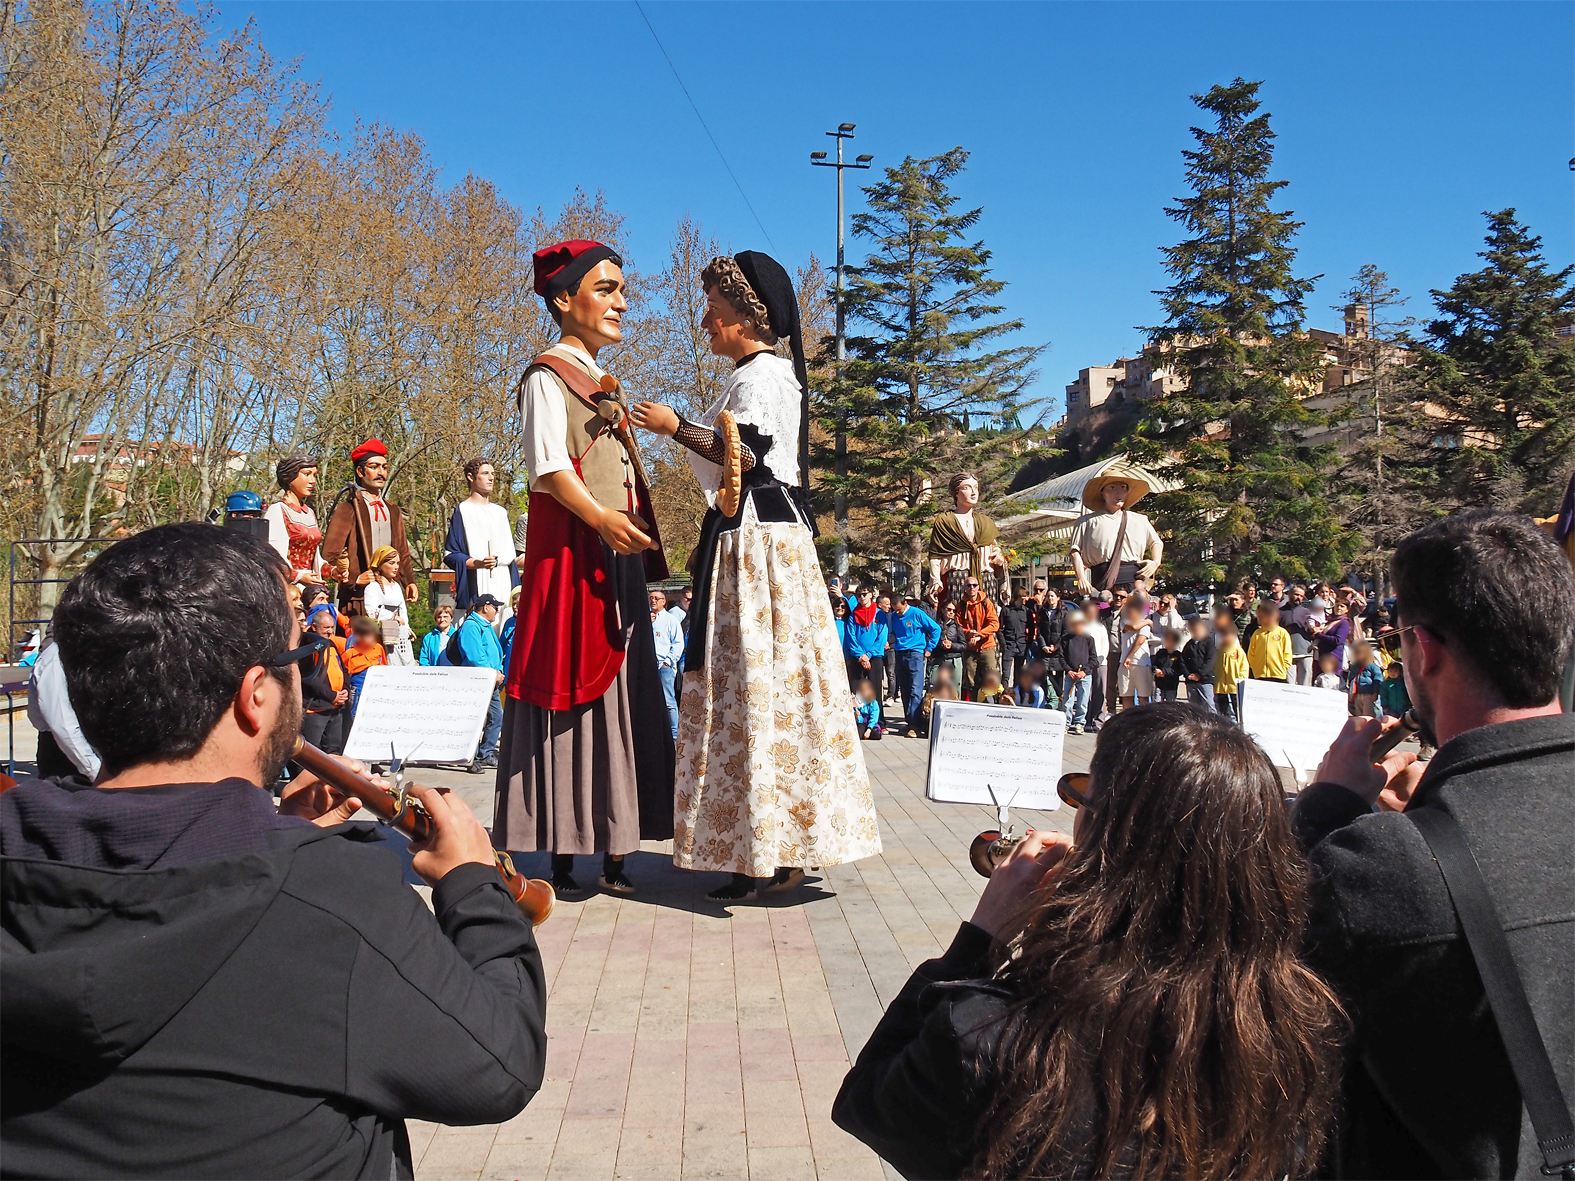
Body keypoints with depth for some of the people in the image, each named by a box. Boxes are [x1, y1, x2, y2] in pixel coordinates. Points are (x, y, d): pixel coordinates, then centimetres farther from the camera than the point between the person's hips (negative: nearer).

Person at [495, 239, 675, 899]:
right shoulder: (548, 376, -2)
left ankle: (613, 848, 10)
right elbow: (548, 465, -16)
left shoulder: (603, 386, 24)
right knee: (572, 692, -7)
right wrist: (601, 518, -29)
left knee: (618, 692, 5)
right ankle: (562, 853, -1)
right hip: (571, 554, -8)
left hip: (618, 559, 9)